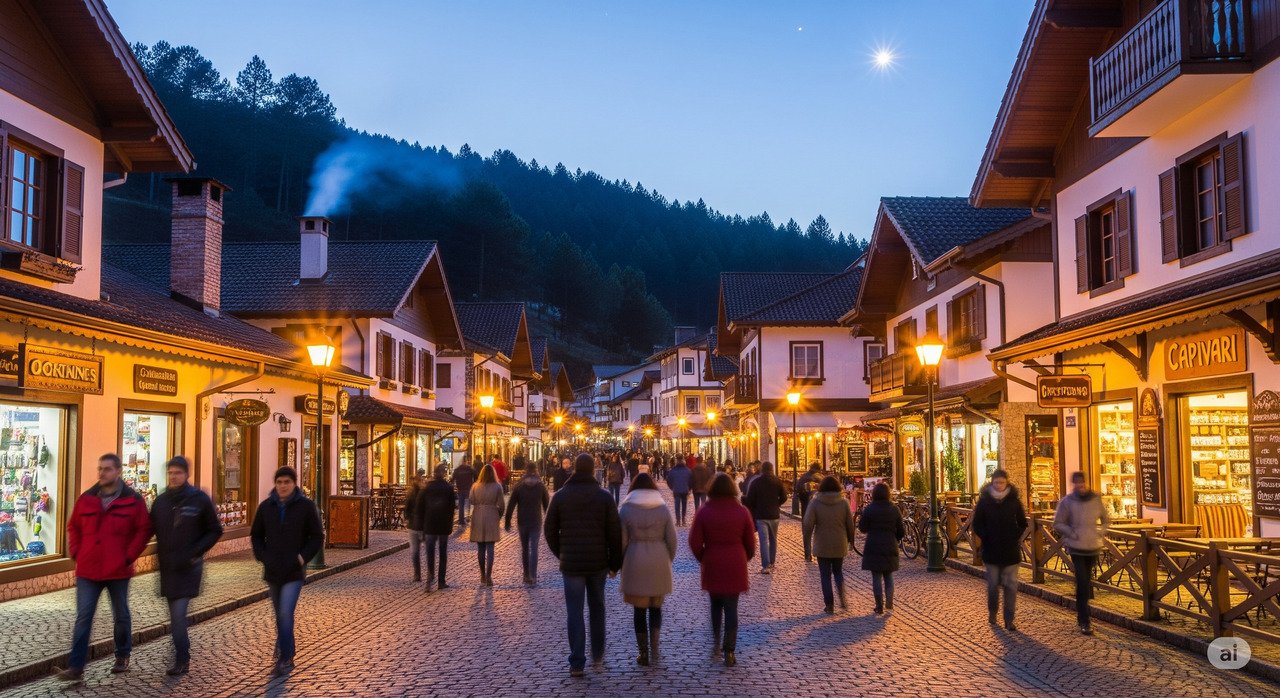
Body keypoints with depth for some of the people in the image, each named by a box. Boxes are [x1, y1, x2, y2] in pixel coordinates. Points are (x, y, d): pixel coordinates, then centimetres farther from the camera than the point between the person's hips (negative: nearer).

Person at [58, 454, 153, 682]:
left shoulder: (133, 500, -5)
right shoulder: (86, 498, 5)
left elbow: (144, 530, -4)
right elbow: (73, 527, 16)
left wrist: (129, 556, -11)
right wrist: (75, 552, 3)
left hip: (118, 571, -2)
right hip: (87, 570, 2)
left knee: (121, 615, 13)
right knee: (83, 618, -2)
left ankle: (122, 657, 30)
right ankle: (76, 667, -1)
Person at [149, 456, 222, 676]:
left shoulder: (200, 499, -4)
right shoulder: (161, 501, 7)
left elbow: (215, 531, 0)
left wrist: (195, 551, -10)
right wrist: (160, 552, 0)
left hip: (189, 567, -5)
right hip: (167, 566, 5)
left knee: (178, 613, -13)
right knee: (176, 614, 13)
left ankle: (181, 660, -6)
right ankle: (183, 658, 27)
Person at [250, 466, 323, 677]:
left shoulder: (306, 506, -6)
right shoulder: (266, 506, 2)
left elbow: (317, 537, -2)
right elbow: (256, 535, 14)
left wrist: (303, 557, -11)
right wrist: (262, 556, 1)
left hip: (294, 572, -4)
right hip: (272, 571, 4)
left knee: (285, 614, -13)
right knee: (280, 615, 15)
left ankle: (284, 659, -7)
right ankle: (288, 650, 34)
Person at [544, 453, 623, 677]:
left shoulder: (560, 496, -3)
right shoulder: (604, 497, -4)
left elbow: (550, 530, 2)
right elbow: (614, 533, -4)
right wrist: (615, 563, 4)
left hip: (571, 563, -1)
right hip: (598, 562, 1)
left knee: (574, 613, 2)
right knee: (597, 608, 17)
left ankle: (577, 663, -2)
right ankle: (598, 654, 26)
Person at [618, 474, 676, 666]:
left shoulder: (626, 509, -5)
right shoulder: (663, 508, 0)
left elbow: (622, 541, -4)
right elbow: (671, 539, 1)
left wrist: (621, 563, 9)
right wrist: (668, 560, 15)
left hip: (635, 563, -2)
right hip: (659, 563, 2)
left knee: (640, 608, 8)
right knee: (656, 606, 17)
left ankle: (643, 653, 10)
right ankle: (654, 649, 9)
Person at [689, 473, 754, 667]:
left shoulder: (704, 512, -5)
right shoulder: (742, 511, -3)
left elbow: (695, 542, -7)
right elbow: (750, 542, 1)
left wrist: (703, 559, 10)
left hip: (712, 566, 0)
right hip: (735, 567, 0)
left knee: (716, 604, 20)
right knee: (731, 608, 4)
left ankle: (715, 643, 17)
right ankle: (729, 652, 2)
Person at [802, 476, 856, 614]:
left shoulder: (815, 502, -9)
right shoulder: (844, 502, -4)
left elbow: (808, 524, -10)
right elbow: (850, 524, 0)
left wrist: (807, 542, 0)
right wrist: (850, 540, 14)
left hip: (822, 546, -2)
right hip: (840, 545, 2)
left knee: (825, 575, 8)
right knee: (838, 572, 20)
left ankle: (829, 605, 7)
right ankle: (842, 599, 3)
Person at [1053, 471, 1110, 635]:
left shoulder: (1096, 499, 1)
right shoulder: (1067, 501, -6)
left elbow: (1106, 520, 14)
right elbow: (1057, 523, -1)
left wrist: (1099, 532, -1)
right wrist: (1072, 533, -12)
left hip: (1093, 547, 3)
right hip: (1077, 548, -3)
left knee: (1086, 583, 15)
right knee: (1083, 584, -10)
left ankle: (1081, 616, 32)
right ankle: (1084, 622, -7)